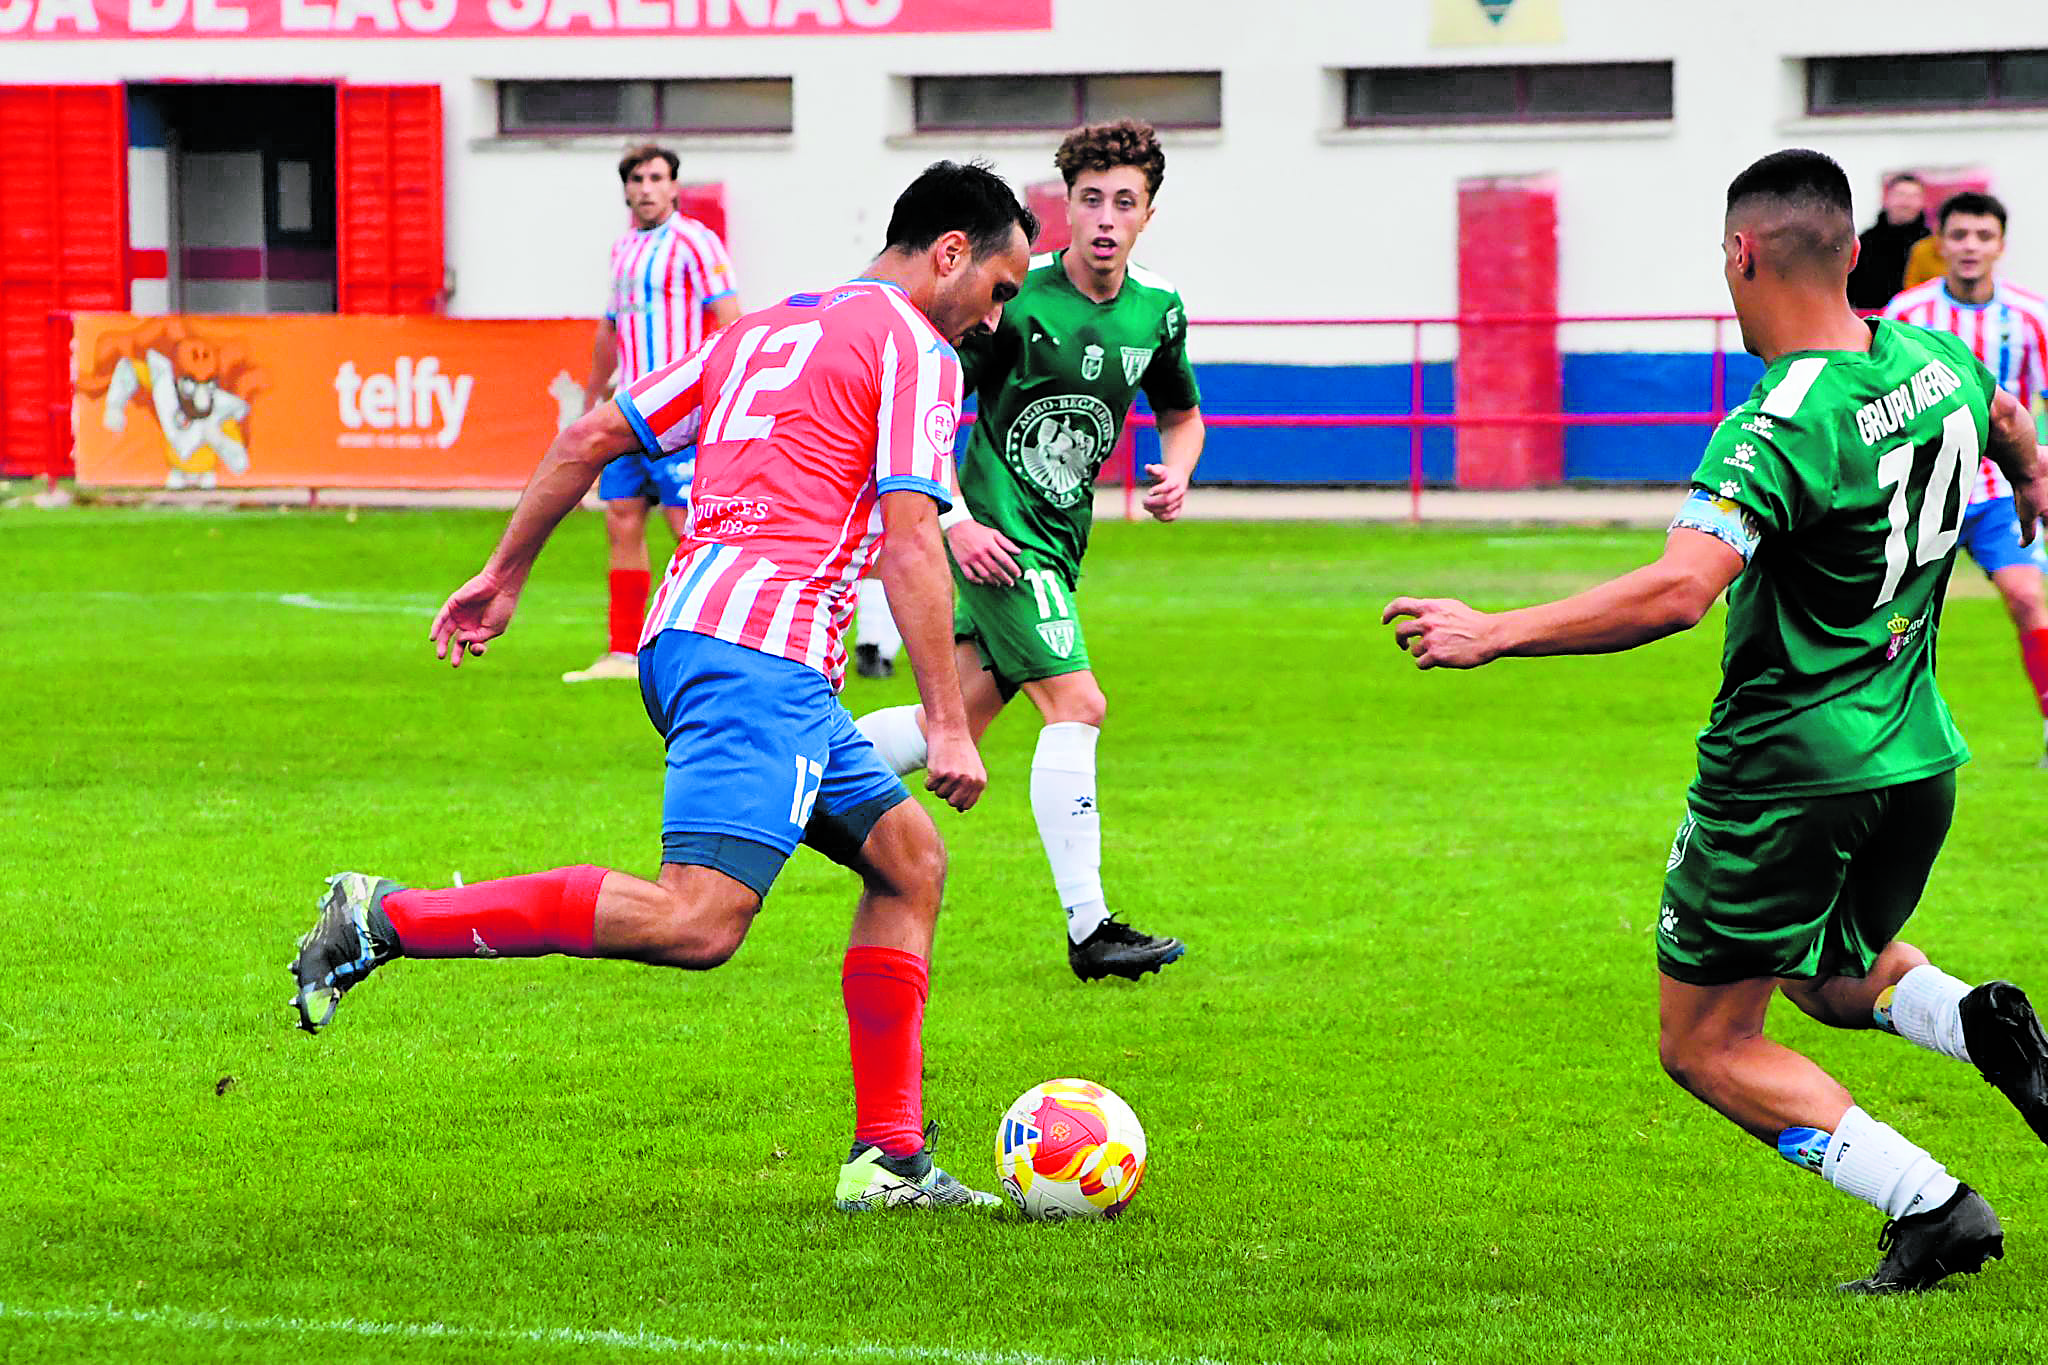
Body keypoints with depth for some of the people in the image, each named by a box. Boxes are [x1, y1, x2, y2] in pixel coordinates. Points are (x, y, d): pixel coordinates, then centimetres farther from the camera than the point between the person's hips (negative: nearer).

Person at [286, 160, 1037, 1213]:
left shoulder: (764, 333, 26)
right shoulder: (915, 349, 0)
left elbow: (593, 435, 24)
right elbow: (911, 542, -9)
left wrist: (504, 574, 30)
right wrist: (947, 723, -9)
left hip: (682, 628, 10)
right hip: (761, 646, -10)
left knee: (907, 857, 15)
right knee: (697, 920, -21)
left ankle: (888, 1160, 11)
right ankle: (389, 921, -22)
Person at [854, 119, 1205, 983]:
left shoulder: (1158, 313, 5)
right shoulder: (1016, 300, -14)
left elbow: (1183, 413, 23)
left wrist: (1177, 471, 1)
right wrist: (957, 523, -20)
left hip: (1058, 545, 7)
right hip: (1001, 534, -7)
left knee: (960, 717, 8)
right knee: (1076, 704, -15)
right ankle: (1089, 931, -12)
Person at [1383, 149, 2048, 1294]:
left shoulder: (1783, 428, -24)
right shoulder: (1934, 364, 0)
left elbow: (1679, 592, -36)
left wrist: (1494, 633, -29)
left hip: (1786, 772, -8)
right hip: (1920, 761, 8)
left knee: (1708, 1045, 8)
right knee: (1835, 975, 32)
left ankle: (1930, 1204, -6)